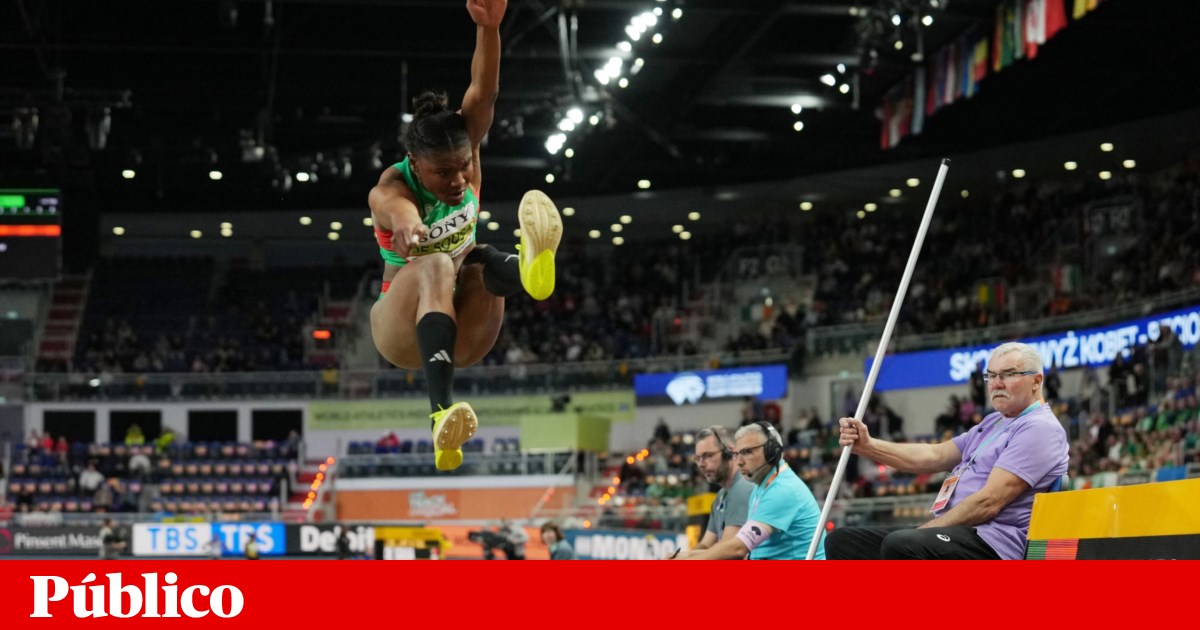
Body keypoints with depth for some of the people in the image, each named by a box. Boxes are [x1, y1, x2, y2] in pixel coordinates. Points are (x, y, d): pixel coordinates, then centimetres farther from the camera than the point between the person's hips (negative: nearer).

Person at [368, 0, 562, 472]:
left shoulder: (463, 159, -6)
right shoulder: (389, 189, -19)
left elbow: (483, 94, -22)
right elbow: (397, 209, -44)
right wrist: (407, 229, -69)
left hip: (463, 332, 3)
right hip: (402, 327, -3)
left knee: (474, 258, -30)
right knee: (437, 266, -37)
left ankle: (529, 270, -70)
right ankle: (442, 413, -59)